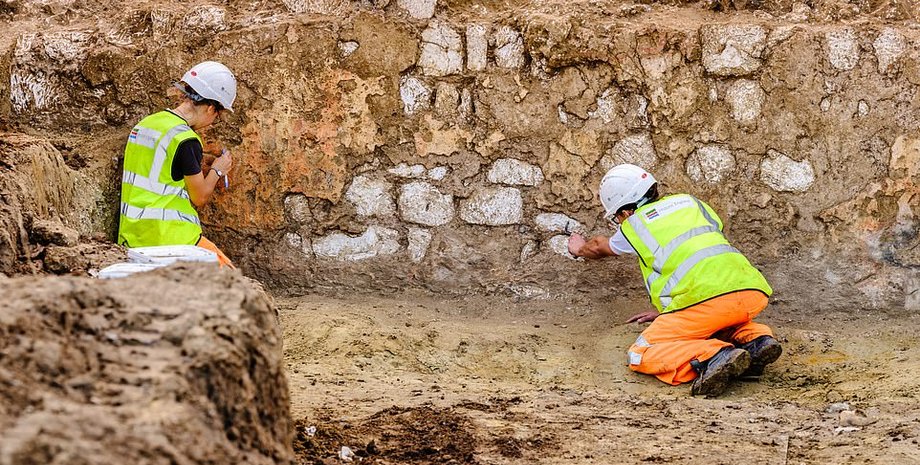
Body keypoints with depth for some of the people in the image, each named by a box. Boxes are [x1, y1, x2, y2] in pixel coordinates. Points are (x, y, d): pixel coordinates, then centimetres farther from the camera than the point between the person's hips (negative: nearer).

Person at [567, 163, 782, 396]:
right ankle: (756, 339, 5)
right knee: (716, 323, 39)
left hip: (709, 298, -6)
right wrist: (665, 311, 45)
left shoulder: (633, 225, 18)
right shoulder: (689, 202, 31)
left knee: (640, 356, 0)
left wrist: (580, 248, 66)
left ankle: (714, 358, -24)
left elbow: (600, 248, 41)